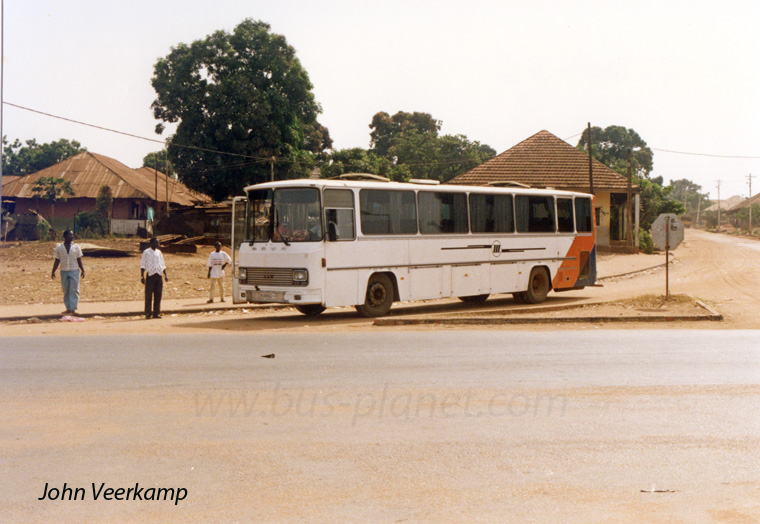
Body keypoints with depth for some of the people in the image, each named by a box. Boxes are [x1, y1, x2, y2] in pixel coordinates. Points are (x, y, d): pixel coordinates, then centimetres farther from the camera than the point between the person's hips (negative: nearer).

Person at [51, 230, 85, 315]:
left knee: (74, 290, -6)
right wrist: (53, 272, 4)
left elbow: (79, 260, 8)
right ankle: (68, 308, 10)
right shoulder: (59, 247, 4)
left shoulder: (76, 247, 5)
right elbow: (57, 261, 8)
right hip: (64, 271, 1)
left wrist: (82, 270, 5)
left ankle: (73, 308, -6)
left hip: (74, 270, -1)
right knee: (66, 291, 4)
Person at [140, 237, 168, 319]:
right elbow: (142, 265, 0)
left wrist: (165, 275, 9)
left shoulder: (159, 252, 16)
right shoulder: (146, 252, 2)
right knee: (149, 295, -3)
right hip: (150, 275, -4)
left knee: (158, 295, 2)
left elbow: (162, 265, 20)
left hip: (159, 276, 4)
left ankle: (156, 313, 7)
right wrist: (142, 276, -9)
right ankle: (148, 314, 1)